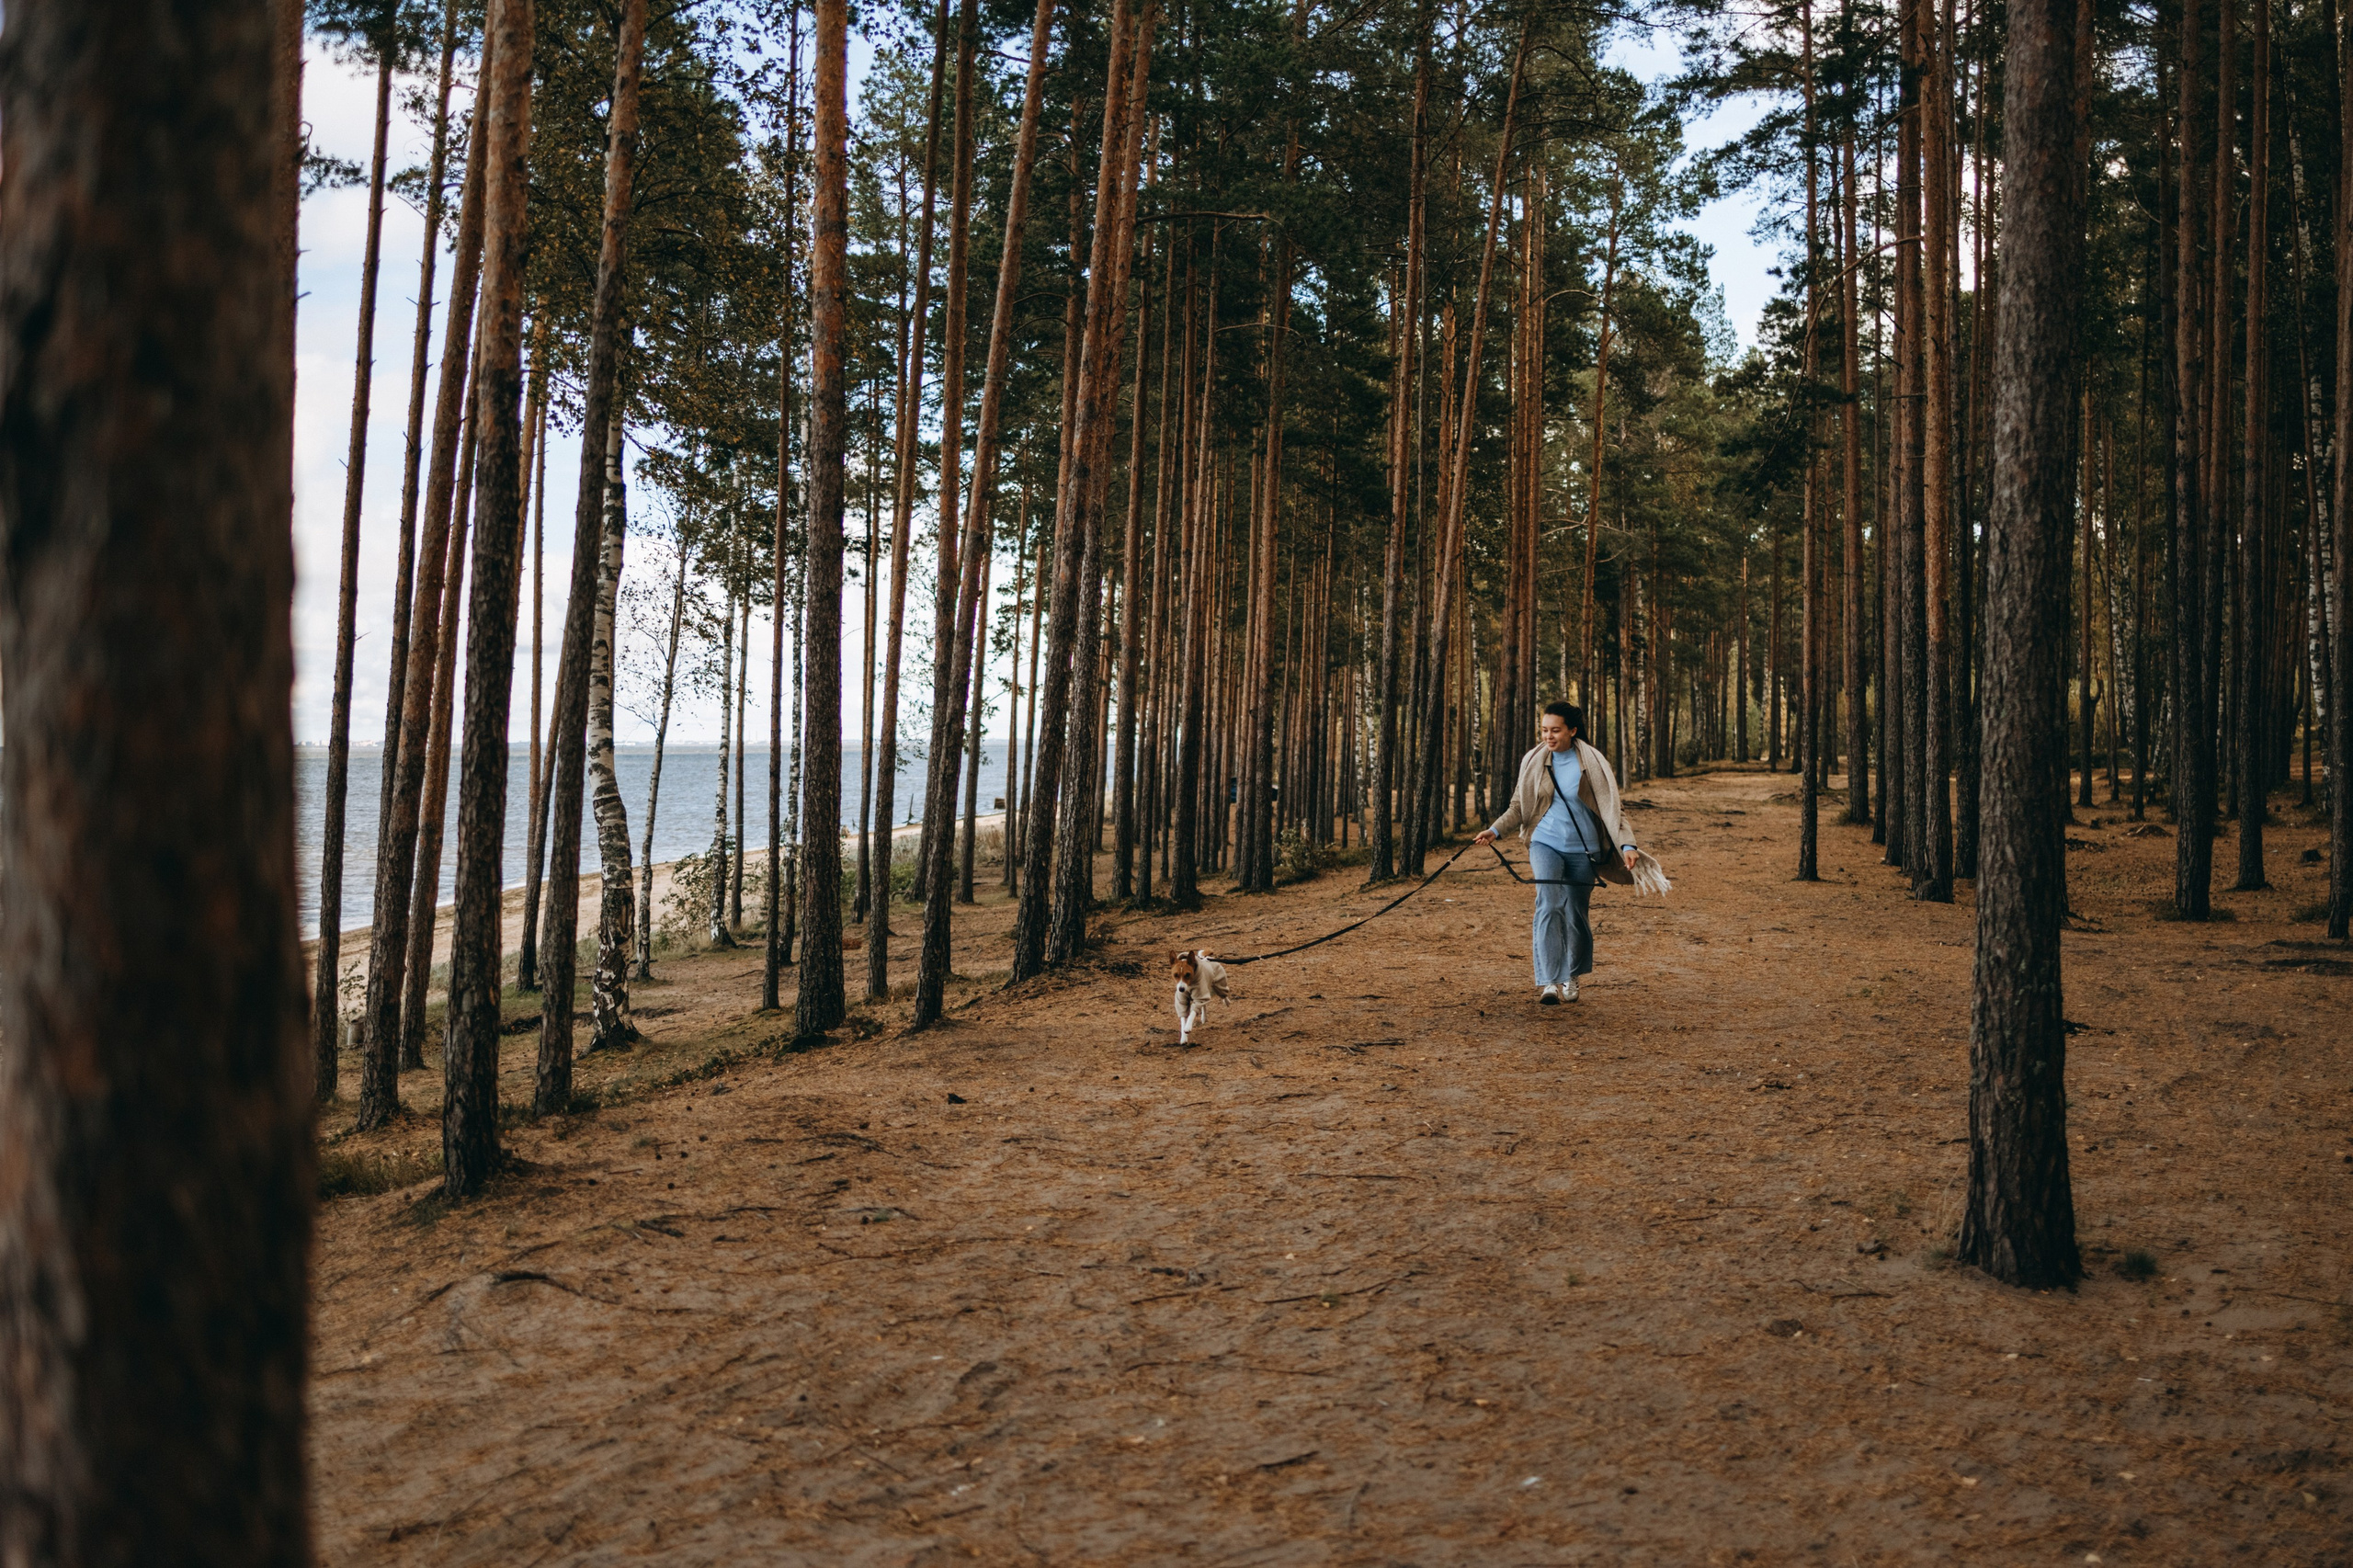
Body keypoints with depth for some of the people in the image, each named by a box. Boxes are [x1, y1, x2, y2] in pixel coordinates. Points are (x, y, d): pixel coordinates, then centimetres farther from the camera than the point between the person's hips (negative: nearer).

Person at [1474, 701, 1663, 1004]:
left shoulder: (1593, 763, -4)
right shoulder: (1534, 761, 2)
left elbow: (1612, 808, -4)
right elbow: (1519, 806, 9)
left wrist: (1627, 845, -16)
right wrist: (1495, 830, -6)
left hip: (1582, 848, 0)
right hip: (1546, 842, 0)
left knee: (1575, 914, 6)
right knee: (1548, 904, -21)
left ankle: (1570, 977, 31)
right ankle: (1548, 982, -24)